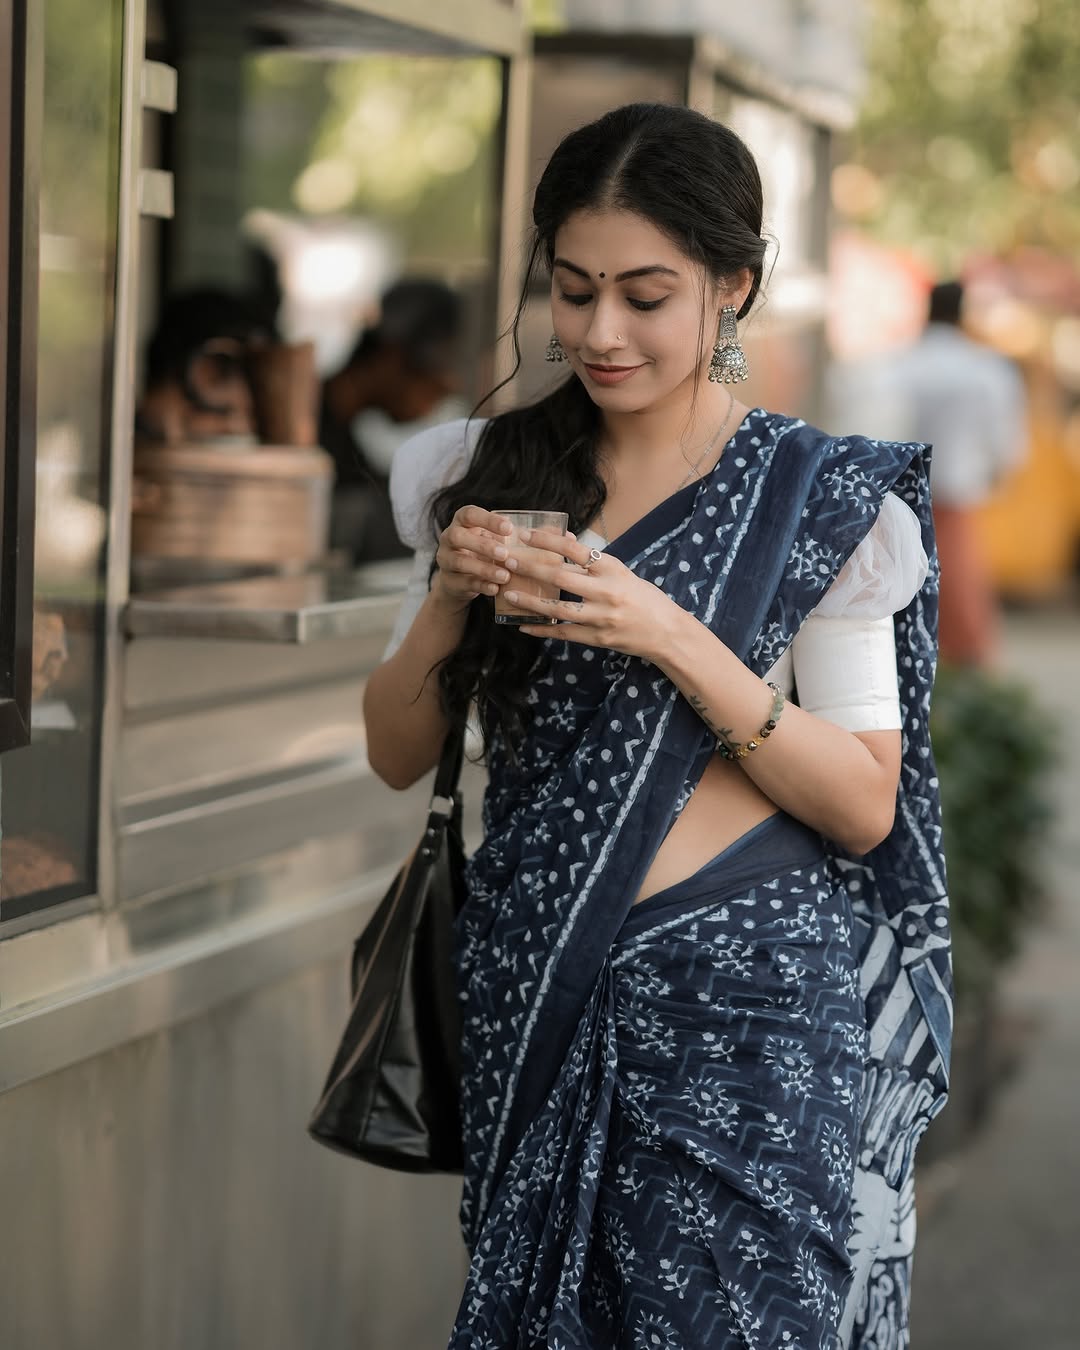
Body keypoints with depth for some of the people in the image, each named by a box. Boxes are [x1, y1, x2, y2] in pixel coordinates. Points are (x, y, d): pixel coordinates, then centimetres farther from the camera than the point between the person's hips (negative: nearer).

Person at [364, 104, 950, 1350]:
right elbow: (396, 757, 9)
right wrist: (446, 598, -11)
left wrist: (673, 639, -20)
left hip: (744, 1010, -3)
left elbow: (866, 806, -9)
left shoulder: (823, 500, -5)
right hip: (532, 993, 3)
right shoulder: (489, 475, 5)